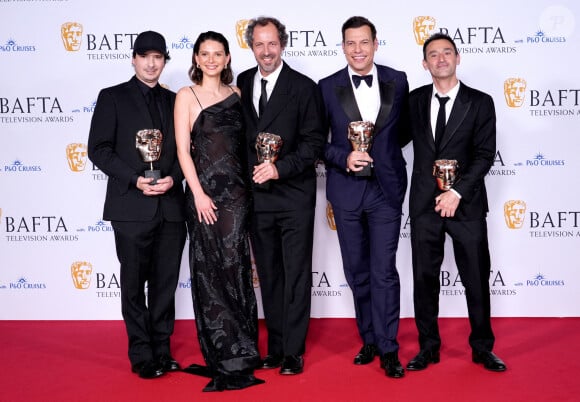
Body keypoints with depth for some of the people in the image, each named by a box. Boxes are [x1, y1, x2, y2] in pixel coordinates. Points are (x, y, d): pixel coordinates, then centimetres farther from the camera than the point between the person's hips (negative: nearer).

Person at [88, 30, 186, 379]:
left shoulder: (174, 100, 14)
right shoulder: (112, 97, 3)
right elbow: (99, 149, -4)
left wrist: (173, 178, -8)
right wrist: (135, 180, -14)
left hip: (171, 207, 4)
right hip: (132, 207, -3)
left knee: (166, 283, 9)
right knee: (134, 284, 5)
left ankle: (162, 351, 21)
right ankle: (142, 356, 15)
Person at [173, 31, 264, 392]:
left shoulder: (236, 94, 12)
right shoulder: (187, 95, 2)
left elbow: (244, 142, 14)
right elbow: (183, 149, -4)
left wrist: (249, 183, 3)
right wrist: (198, 194, -12)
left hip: (236, 192, 3)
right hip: (204, 191, -2)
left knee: (236, 267, 2)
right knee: (210, 271, 3)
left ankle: (238, 352, 14)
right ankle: (223, 354, 14)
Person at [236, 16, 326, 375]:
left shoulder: (304, 87, -4)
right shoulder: (241, 84, 8)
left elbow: (314, 142, -8)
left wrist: (280, 168, -18)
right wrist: (248, 173, 3)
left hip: (293, 195, -4)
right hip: (255, 195, 4)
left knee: (296, 275, 1)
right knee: (268, 275, 12)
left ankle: (293, 352, 10)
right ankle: (275, 346, 23)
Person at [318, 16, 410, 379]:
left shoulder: (397, 81, 3)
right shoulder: (328, 87, 1)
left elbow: (406, 130, 11)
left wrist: (378, 145, -4)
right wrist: (344, 157, -16)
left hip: (387, 188, -1)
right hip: (346, 190, 1)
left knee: (384, 271, -3)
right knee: (358, 272, 11)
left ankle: (388, 349, 9)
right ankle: (370, 340, 27)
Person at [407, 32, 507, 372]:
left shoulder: (480, 102, 0)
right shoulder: (415, 100, 7)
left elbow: (485, 155, -6)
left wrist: (457, 192, -15)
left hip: (466, 203, -2)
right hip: (424, 203, 2)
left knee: (477, 279, 6)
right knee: (424, 278, 7)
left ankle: (482, 347, 22)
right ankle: (429, 347, 21)